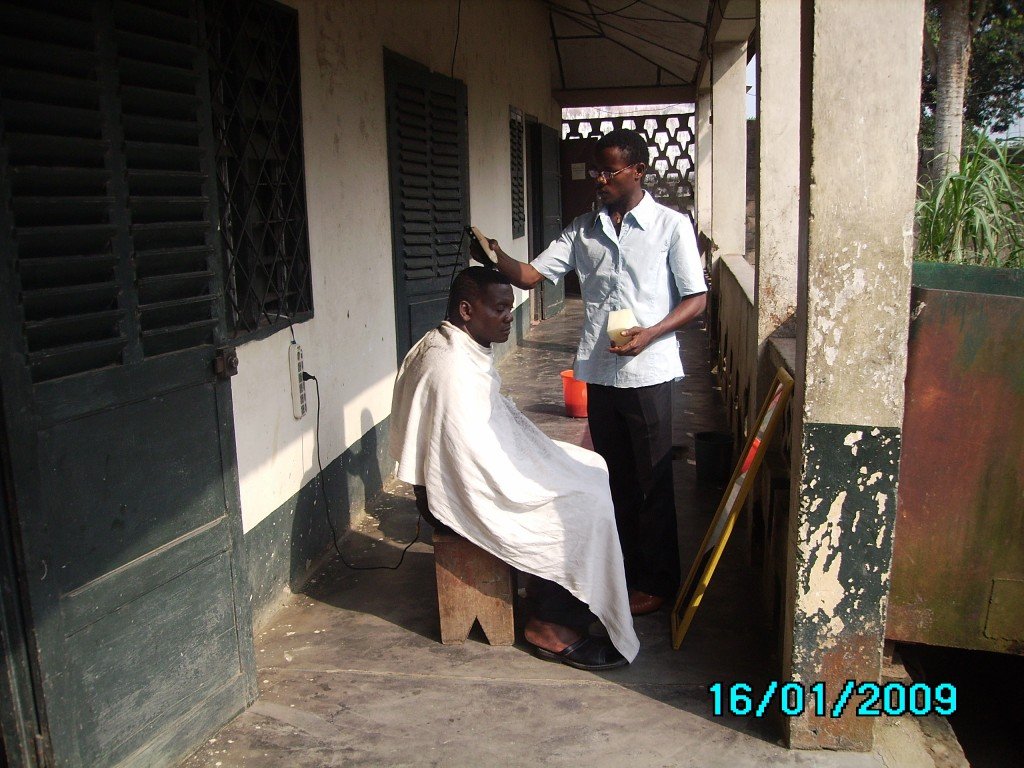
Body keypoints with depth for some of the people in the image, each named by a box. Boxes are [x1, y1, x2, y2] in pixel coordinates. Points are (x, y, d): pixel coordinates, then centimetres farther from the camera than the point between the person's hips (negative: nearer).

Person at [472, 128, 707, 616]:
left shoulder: (671, 225, -4)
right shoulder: (583, 229, 8)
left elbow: (696, 298, -5)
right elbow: (532, 275, 2)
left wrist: (649, 334, -20)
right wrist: (497, 258, -18)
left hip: (647, 373, -4)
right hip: (599, 372, 5)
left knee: (652, 481, 4)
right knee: (614, 477, 15)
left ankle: (657, 581, 19)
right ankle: (625, 570, 30)